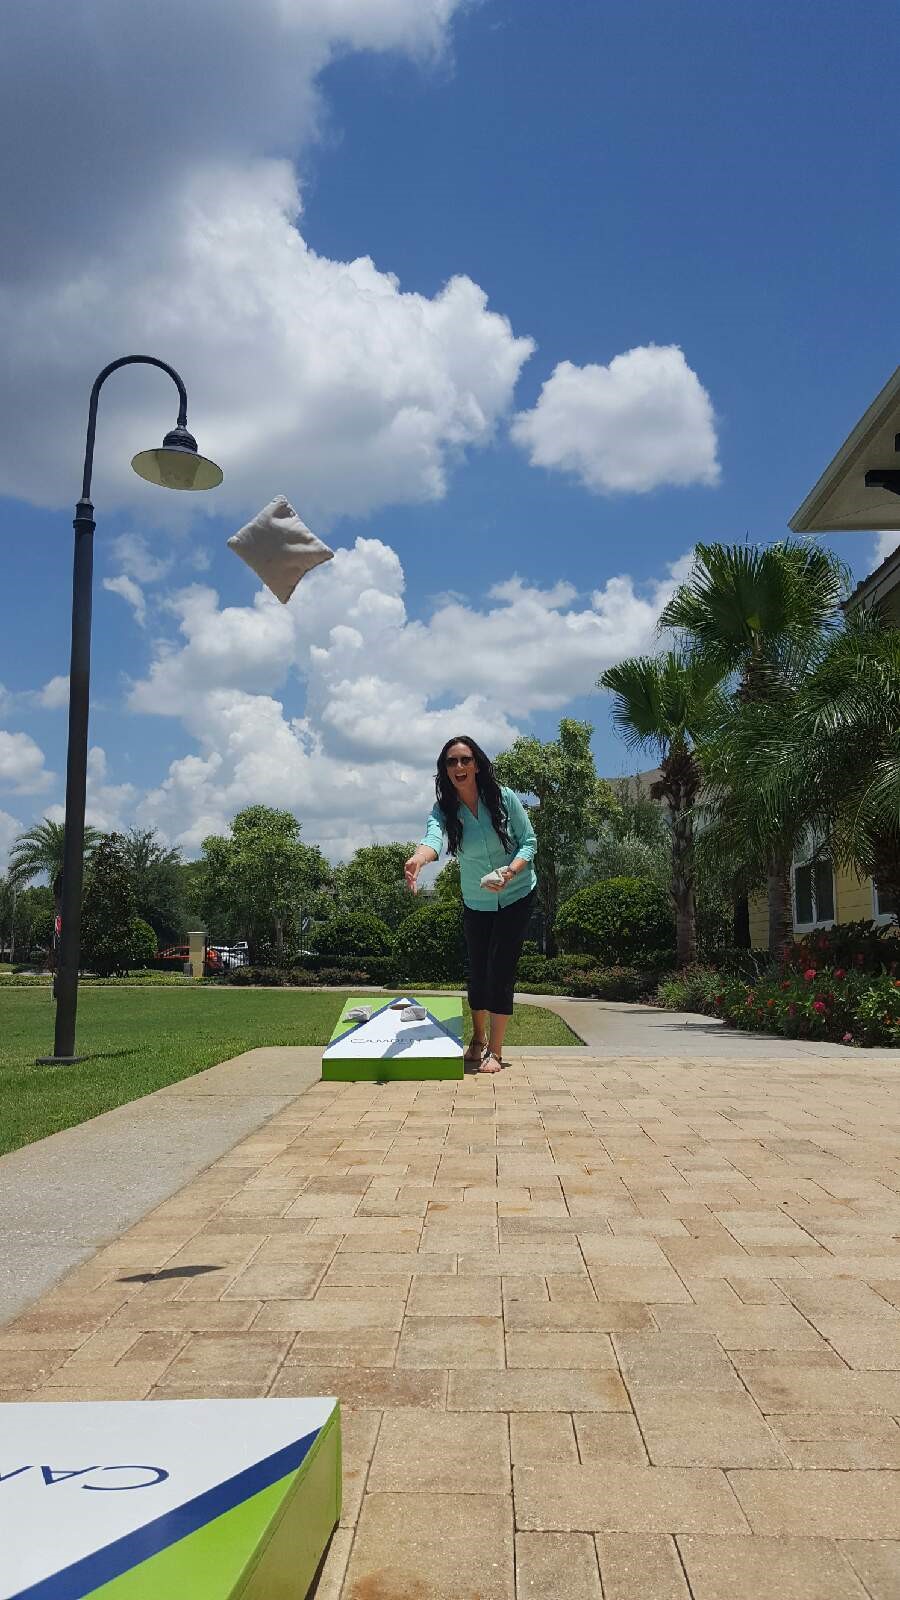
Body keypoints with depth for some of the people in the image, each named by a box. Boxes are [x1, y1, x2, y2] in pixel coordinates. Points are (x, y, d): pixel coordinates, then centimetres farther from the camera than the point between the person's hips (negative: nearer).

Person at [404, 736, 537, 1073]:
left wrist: (510, 871, -31)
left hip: (517, 896, -2)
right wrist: (418, 858, -61)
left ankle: (495, 1051, 0)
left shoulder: (504, 798, -17)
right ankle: (478, 1040, 33)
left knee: (500, 969, -10)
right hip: (477, 903, 3)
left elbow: (529, 842, -11)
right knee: (478, 970, 10)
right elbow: (433, 837, -37)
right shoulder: (445, 810, -15)